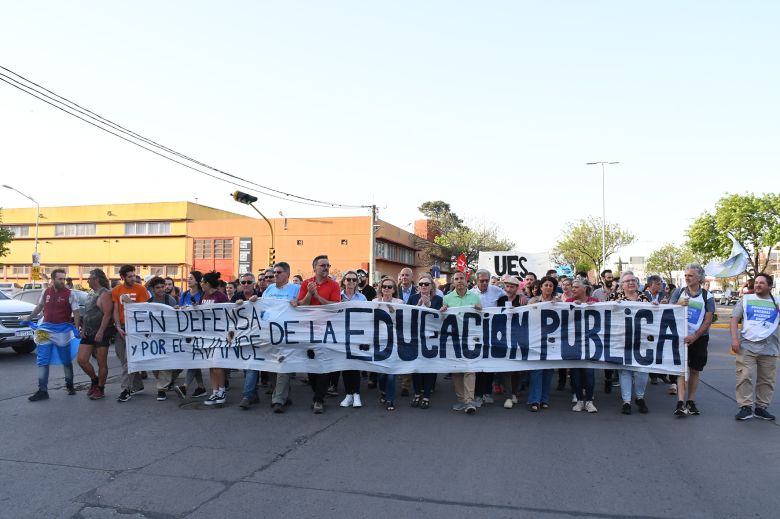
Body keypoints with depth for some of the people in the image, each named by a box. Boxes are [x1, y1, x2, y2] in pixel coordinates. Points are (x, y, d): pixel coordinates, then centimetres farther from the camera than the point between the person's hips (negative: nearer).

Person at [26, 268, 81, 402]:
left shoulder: (70, 294, -8)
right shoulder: (45, 292, 5)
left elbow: (76, 313, -11)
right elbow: (39, 307, 22)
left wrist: (76, 329, -22)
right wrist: (28, 319, 22)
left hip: (62, 332, -4)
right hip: (46, 330, 4)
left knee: (66, 361, 8)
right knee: (42, 361, 2)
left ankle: (70, 386, 23)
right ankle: (42, 390, 7)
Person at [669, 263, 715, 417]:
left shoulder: (707, 297, 0)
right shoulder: (679, 292, 4)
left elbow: (708, 320, -4)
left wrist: (694, 336, -14)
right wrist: (678, 305, -17)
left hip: (699, 338, 0)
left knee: (695, 370, 7)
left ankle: (691, 401, 16)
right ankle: (680, 403, -12)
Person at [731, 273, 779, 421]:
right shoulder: (746, 299, 8)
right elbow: (734, 320, 4)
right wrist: (735, 339, -7)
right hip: (747, 346, -2)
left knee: (767, 380, 7)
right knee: (744, 377, -7)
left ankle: (761, 408, 18)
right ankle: (746, 407, 0)